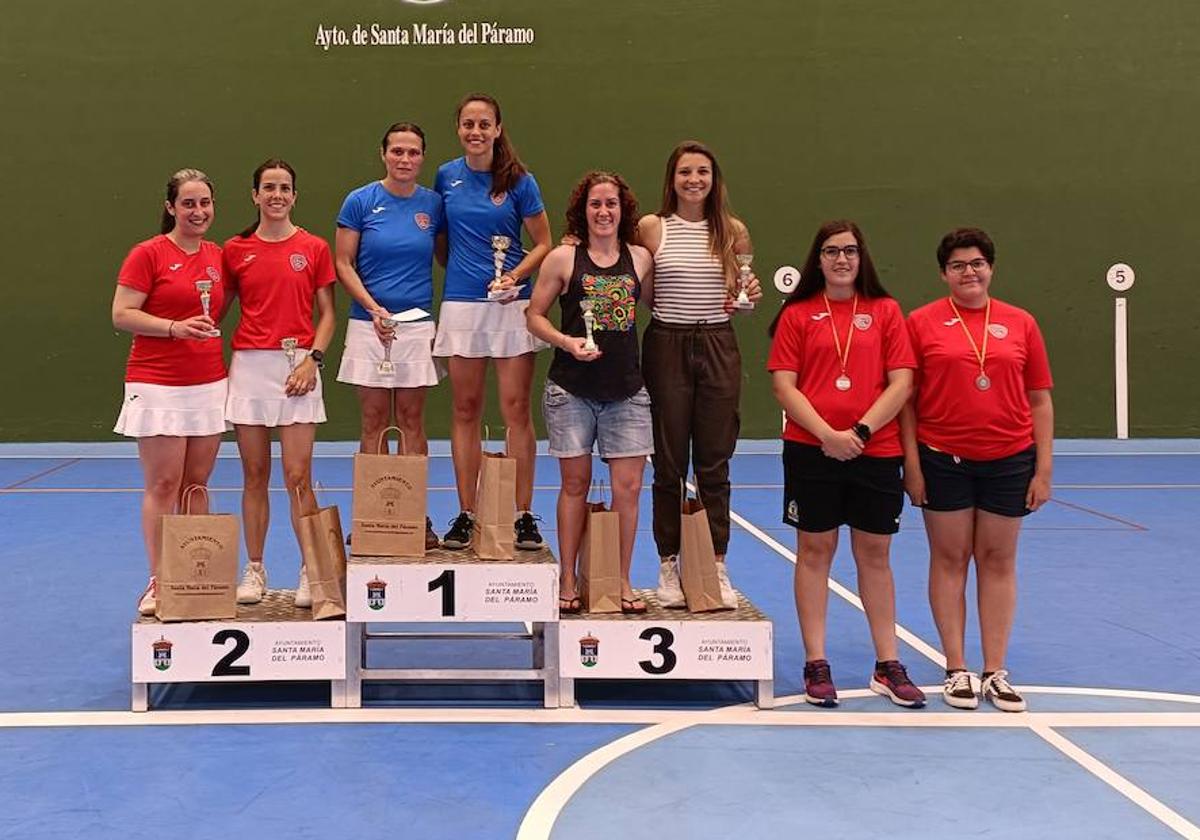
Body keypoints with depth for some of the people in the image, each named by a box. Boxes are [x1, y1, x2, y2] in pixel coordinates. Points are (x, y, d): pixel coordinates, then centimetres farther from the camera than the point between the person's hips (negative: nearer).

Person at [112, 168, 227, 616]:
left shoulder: (217, 256, 11)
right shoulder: (147, 254, -5)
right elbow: (121, 314, -9)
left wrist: (208, 328, 4)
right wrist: (175, 327, -19)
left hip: (208, 383, 5)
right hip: (157, 385, -5)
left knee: (197, 483, 8)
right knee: (162, 485, -4)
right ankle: (157, 583, 4)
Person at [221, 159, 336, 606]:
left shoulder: (314, 248, 5)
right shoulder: (235, 250, 8)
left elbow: (326, 313, 5)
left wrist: (312, 359, -9)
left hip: (297, 366, -2)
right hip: (248, 365, 2)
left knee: (298, 478, -5)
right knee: (255, 476, 6)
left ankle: (310, 572, 3)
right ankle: (254, 570, 15)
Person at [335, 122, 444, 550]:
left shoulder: (432, 204, 4)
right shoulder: (360, 201, -2)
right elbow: (343, 264, -1)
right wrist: (373, 308, -14)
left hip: (418, 325, 2)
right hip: (369, 325, -1)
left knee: (412, 421, 6)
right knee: (374, 423, 4)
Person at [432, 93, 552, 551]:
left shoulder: (519, 181, -1)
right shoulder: (446, 176, 7)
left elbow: (543, 244, 1)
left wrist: (514, 277, -14)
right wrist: (457, 271, 6)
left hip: (511, 305, -2)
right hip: (461, 304, 2)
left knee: (516, 410, -2)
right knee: (466, 411, 5)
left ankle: (524, 516, 5)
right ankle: (465, 515, 12)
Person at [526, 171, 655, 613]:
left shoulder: (641, 258, 6)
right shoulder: (563, 258, -1)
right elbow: (534, 314, 3)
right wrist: (567, 342, -13)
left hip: (626, 390, 2)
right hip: (572, 389, -2)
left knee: (628, 486, 0)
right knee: (575, 483, 5)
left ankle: (622, 581, 14)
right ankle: (568, 581, 17)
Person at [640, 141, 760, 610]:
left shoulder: (733, 231, 5)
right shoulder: (651, 228, 0)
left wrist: (750, 297, -6)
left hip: (718, 348, 1)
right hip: (666, 347, -1)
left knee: (715, 465, 5)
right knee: (668, 464, 5)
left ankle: (717, 567, 15)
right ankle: (668, 566, 15)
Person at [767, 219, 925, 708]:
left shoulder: (885, 311, 7)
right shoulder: (797, 314, 4)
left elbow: (901, 382, 0)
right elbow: (783, 385, -3)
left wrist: (861, 430, -12)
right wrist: (827, 434, -13)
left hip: (876, 449, 1)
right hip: (811, 449, -1)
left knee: (874, 554, 8)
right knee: (815, 550, 3)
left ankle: (887, 667, 16)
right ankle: (816, 666, 11)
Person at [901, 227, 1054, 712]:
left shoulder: (1020, 324, 5)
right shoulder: (922, 323, 0)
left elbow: (1039, 401, 6)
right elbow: (906, 398, 0)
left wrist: (1044, 468, 2)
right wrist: (911, 462, -6)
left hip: (1008, 460, 2)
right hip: (943, 459, -1)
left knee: (998, 562, 7)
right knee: (949, 559, 5)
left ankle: (995, 673, 16)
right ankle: (956, 670, 15)